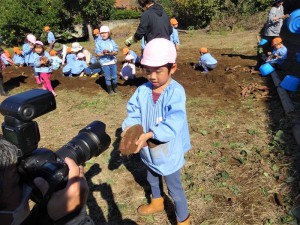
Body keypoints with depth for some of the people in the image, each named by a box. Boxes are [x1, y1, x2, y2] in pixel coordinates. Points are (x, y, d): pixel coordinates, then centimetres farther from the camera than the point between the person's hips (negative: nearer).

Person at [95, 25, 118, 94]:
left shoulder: (112, 41, 2)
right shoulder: (99, 43, -1)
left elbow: (116, 51, 0)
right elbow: (98, 53, -3)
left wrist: (111, 52, -20)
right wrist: (103, 53, -21)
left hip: (113, 61, 2)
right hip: (104, 62, -1)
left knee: (114, 76, 10)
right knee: (108, 77, 3)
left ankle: (115, 88, 27)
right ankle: (109, 89, 15)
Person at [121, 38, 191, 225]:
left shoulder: (176, 92, -25)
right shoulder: (142, 90, -8)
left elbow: (173, 123, -33)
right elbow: (134, 112, -9)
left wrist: (149, 134, -44)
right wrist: (129, 128, -30)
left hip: (168, 151, -6)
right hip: (149, 149, 7)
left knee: (174, 188, 13)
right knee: (152, 179, 31)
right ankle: (157, 203, 62)